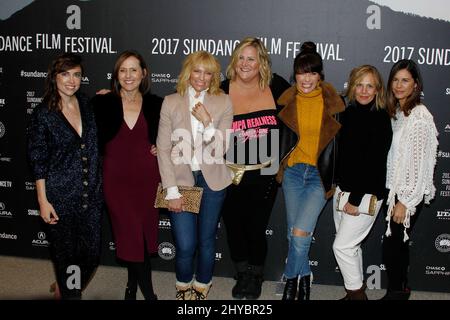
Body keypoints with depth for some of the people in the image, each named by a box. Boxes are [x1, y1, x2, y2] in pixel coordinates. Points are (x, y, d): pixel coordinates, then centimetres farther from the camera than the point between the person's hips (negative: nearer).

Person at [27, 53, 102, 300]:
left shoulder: (89, 106, 5)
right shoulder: (43, 114, -6)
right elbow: (38, 162, -5)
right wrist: (43, 201, -8)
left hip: (92, 196, 4)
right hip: (61, 197, -4)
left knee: (92, 255, 11)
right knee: (66, 255, 7)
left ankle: (65, 288, 39)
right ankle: (69, 293, 31)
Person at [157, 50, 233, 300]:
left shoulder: (223, 103, 2)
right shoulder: (171, 102, 2)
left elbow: (222, 149, -2)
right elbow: (163, 149, -1)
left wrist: (207, 121, -16)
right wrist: (171, 190, -7)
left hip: (212, 180, 1)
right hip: (180, 179, -1)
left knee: (207, 240, 10)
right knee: (185, 245, -4)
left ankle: (202, 287, 34)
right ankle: (183, 285, 25)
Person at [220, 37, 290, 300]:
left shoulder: (275, 86, -3)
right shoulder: (223, 92, -4)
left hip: (265, 173, -1)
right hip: (231, 174, 1)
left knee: (256, 227, 4)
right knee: (234, 226, 12)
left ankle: (256, 278, 31)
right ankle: (243, 275, 37)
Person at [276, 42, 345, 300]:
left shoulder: (333, 102, -5)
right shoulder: (286, 102, 2)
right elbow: (278, 139, 10)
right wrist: (278, 169, 5)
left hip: (321, 175, -3)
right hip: (292, 172, 3)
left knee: (300, 233, -12)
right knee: (294, 233, 9)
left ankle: (291, 278, 12)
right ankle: (304, 277, 31)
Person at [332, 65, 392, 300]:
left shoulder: (381, 119, -14)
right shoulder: (347, 113, 5)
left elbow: (375, 163, -17)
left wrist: (356, 199, -16)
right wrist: (339, 187, 8)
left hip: (367, 193, -7)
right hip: (343, 188, 7)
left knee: (342, 245, -4)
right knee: (350, 245, 15)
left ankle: (357, 293, 14)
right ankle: (355, 291, 31)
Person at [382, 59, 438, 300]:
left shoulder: (420, 116, -16)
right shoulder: (396, 112, 9)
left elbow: (420, 163, -18)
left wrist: (405, 202, -17)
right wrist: (393, 195, 11)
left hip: (409, 194, -8)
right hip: (394, 189, 8)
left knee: (391, 245, -2)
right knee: (398, 242, 16)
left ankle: (396, 293, 16)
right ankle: (401, 290, 31)